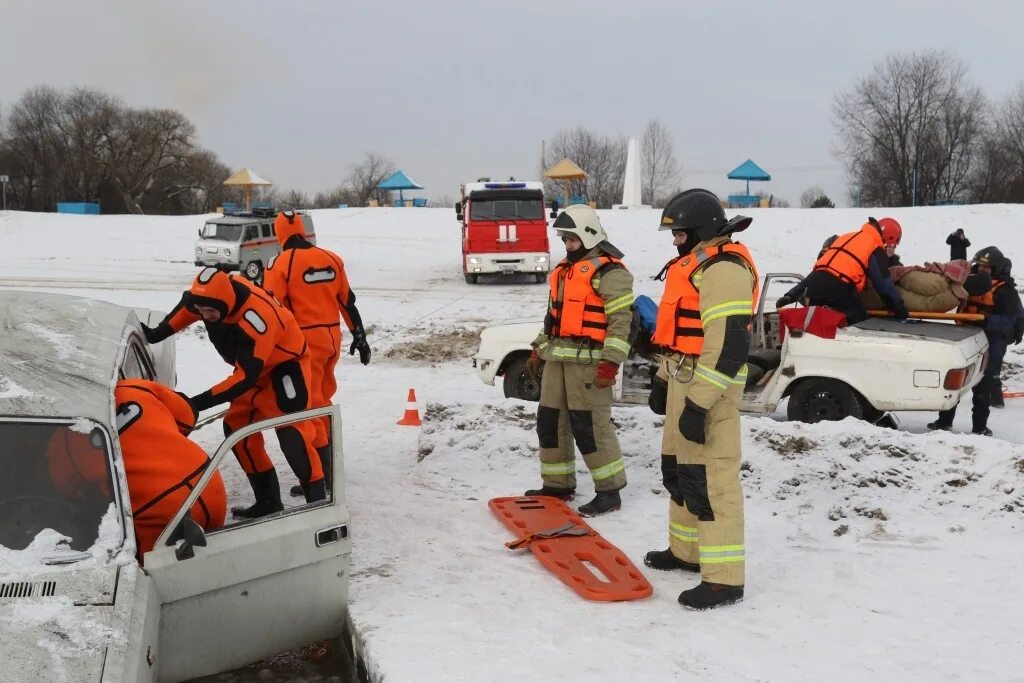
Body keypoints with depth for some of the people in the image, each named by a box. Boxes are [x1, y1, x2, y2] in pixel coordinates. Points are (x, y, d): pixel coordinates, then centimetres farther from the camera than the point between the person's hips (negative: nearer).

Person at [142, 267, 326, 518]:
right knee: (237, 426, 4)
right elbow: (187, 305, 9)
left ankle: (318, 499, -17)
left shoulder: (255, 318, -39)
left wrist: (200, 402, -38)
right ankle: (268, 499, 9)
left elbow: (246, 377, -36)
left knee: (291, 428, -21)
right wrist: (158, 333, 1)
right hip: (253, 363, 8)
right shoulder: (215, 292, -17)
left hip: (285, 362, -8)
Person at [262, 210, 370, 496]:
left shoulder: (280, 263, -8)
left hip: (305, 340, -6)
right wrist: (360, 336, 19)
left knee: (309, 404, -3)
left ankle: (321, 474, -5)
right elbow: (348, 302, 12)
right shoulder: (332, 258, 8)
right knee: (323, 398, 20)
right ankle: (325, 459, 32)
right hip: (332, 336, 6)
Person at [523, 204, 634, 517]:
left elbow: (621, 319, -15)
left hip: (587, 359, -9)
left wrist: (610, 362, -21)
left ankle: (609, 491, 1)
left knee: (590, 424, -9)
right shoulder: (565, 269, 19)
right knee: (550, 420, 11)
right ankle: (558, 484, 23)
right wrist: (539, 349, 24)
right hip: (557, 356, 9)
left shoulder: (609, 271, -10)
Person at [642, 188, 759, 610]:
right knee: (679, 470, 19)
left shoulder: (725, 268, -17)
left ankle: (724, 578, -3)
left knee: (710, 479, -9)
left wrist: (699, 403, -26)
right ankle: (686, 551, 34)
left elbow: (729, 344, -25)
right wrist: (667, 380, 26)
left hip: (707, 386, -11)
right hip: (686, 379, 11)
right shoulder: (700, 261, 18)